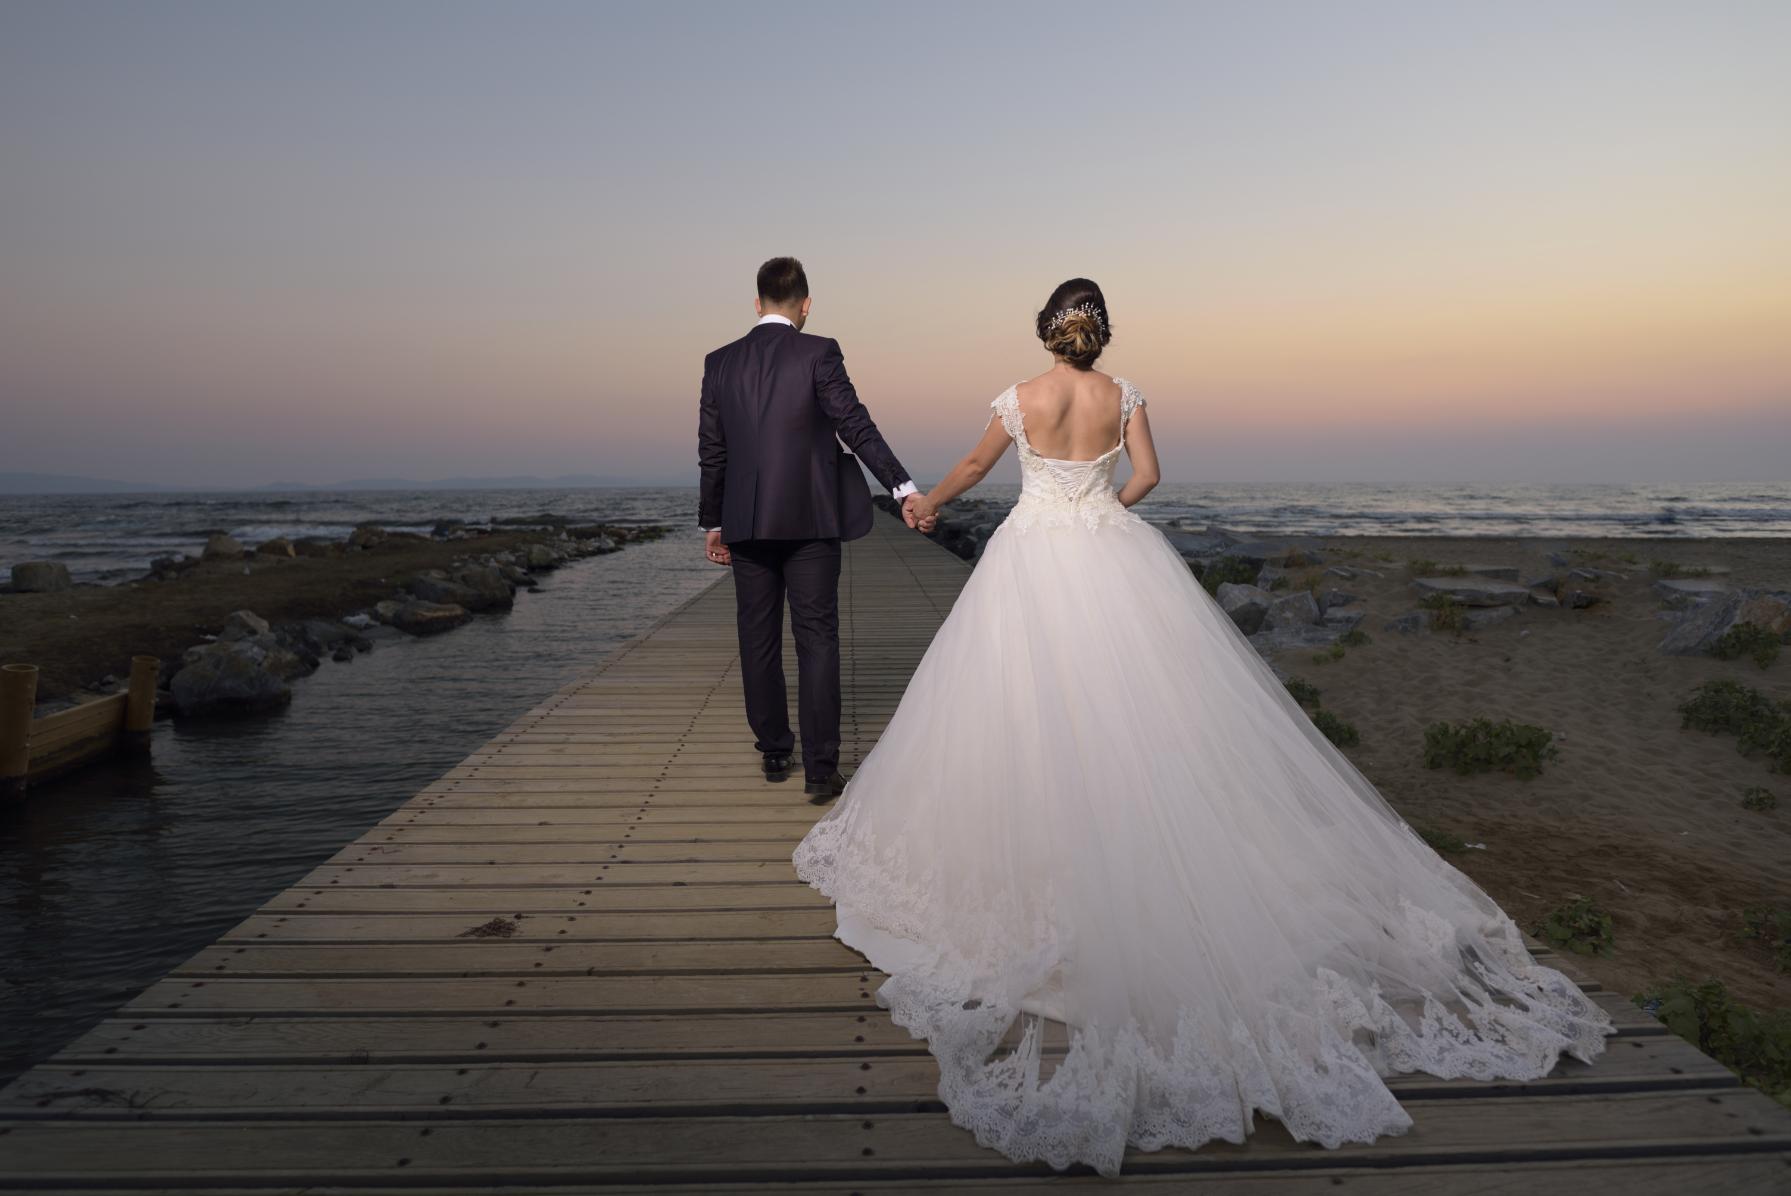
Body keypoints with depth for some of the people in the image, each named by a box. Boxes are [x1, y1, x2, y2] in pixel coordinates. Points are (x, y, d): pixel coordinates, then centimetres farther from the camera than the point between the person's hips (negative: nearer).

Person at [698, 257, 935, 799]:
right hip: (810, 520, -3)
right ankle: (820, 770, 1)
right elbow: (856, 425, -13)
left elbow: (711, 452, 9)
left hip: (745, 523, 3)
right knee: (817, 641, 1)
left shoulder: (719, 362, 7)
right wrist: (903, 488, -14)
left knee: (758, 641, 13)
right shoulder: (818, 353, -4)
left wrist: (712, 522, 17)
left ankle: (774, 753, 25)